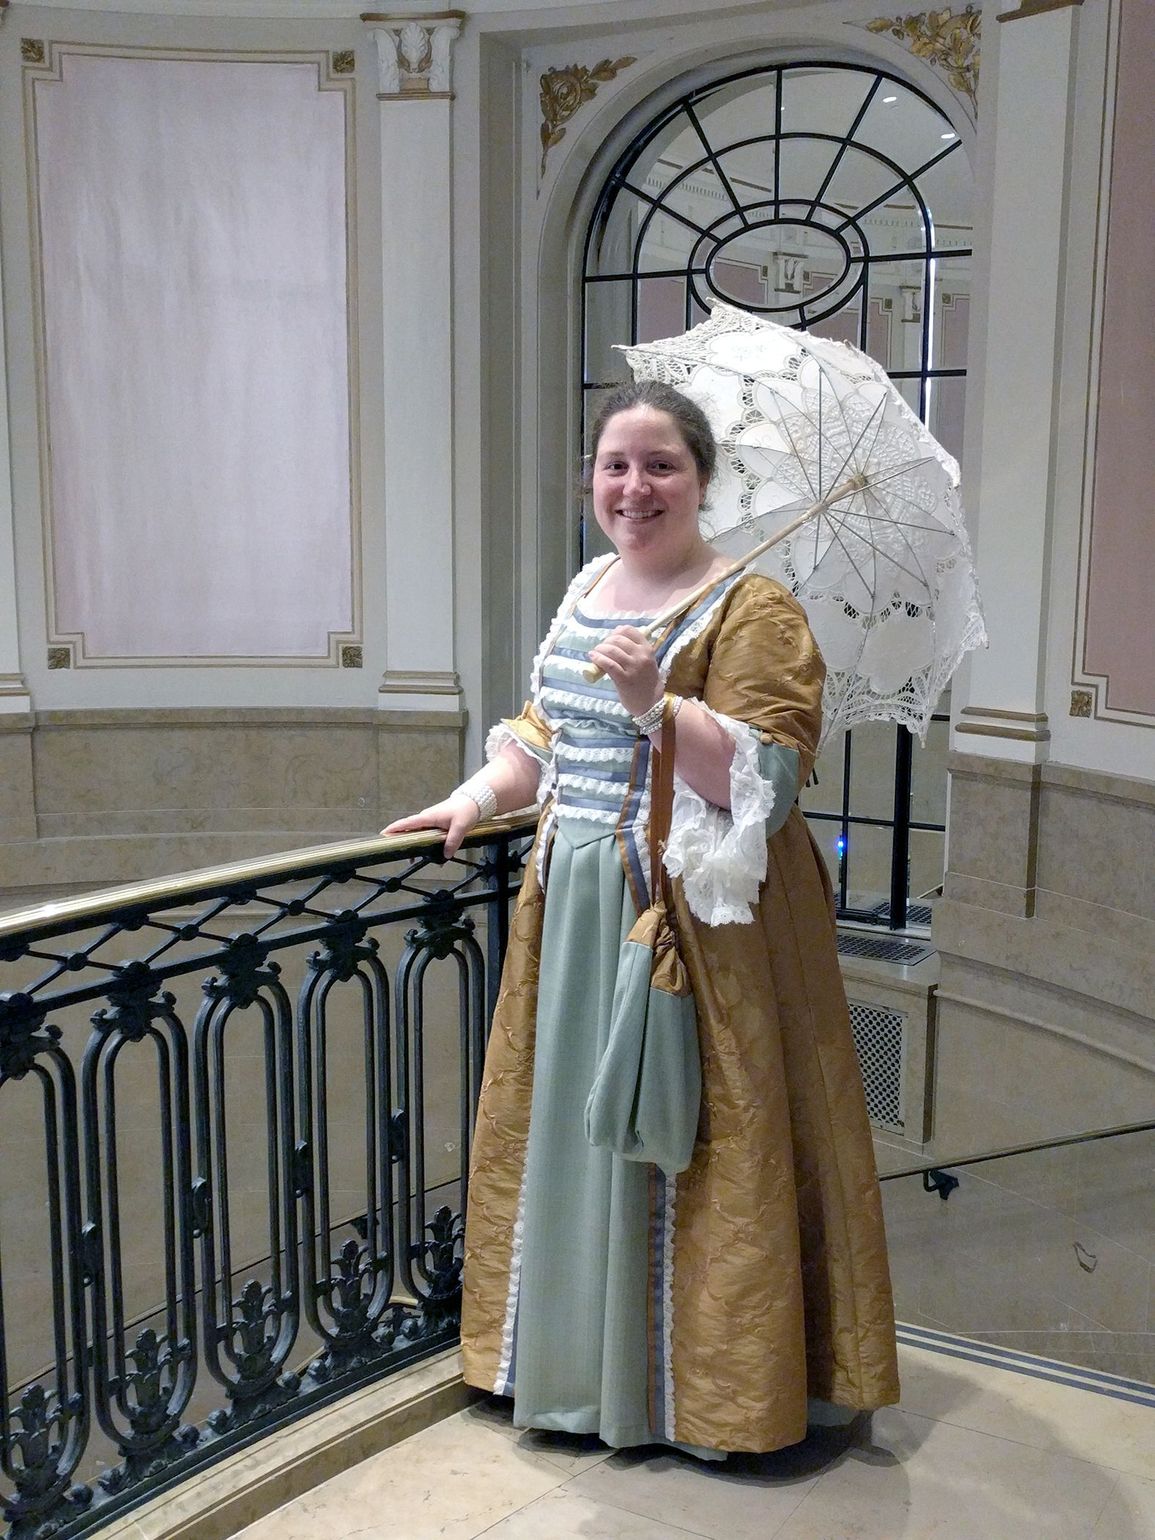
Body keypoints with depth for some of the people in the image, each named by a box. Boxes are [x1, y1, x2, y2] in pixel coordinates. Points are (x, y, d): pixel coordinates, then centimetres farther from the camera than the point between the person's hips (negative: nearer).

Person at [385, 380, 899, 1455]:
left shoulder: (750, 609, -12)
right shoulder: (589, 590, 12)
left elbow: (769, 782, -20)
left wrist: (658, 705, -29)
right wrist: (476, 799, 10)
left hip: (691, 920, -7)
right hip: (575, 906, 8)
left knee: (678, 1140, 1)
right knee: (576, 1130, 15)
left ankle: (705, 1379, 21)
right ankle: (582, 1360, 33)